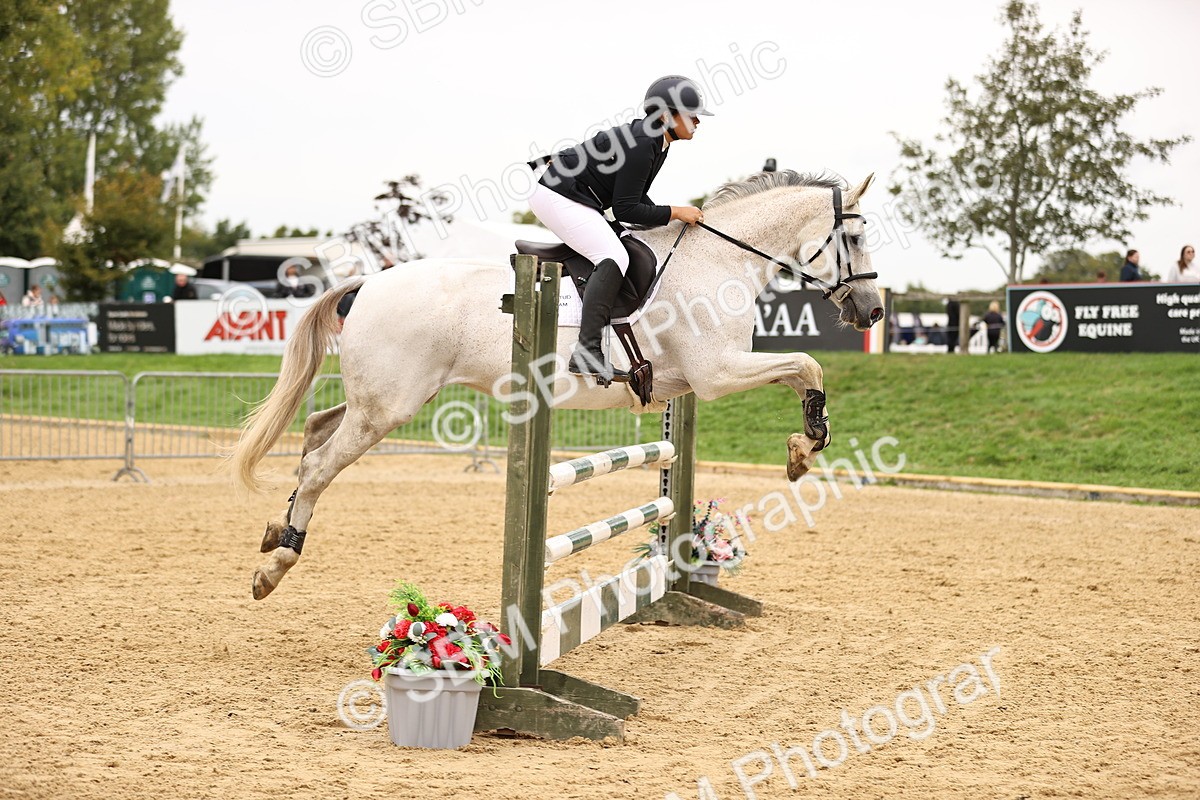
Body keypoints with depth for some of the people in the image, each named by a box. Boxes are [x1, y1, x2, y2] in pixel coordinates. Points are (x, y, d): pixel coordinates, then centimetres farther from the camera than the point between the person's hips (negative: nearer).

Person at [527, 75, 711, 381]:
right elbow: (625, 210, -24)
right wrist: (674, 213, -19)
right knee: (614, 258, -24)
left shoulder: (657, 143, 8)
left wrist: (671, 219, 5)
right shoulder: (639, 146, -23)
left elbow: (635, 196, 16)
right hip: (558, 197, -11)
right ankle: (587, 351, -32)